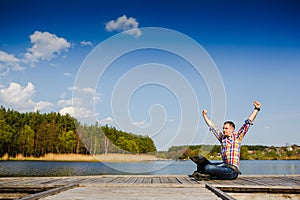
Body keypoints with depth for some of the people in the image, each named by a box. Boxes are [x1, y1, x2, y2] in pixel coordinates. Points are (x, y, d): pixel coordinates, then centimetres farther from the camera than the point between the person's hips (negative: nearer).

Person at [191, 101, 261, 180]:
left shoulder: (237, 137, 4)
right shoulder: (222, 138, 16)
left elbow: (248, 123, 4)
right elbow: (211, 126, 26)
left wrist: (256, 109, 2)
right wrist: (204, 115, 32)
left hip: (232, 171, -6)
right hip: (224, 166, 6)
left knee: (208, 168, -24)